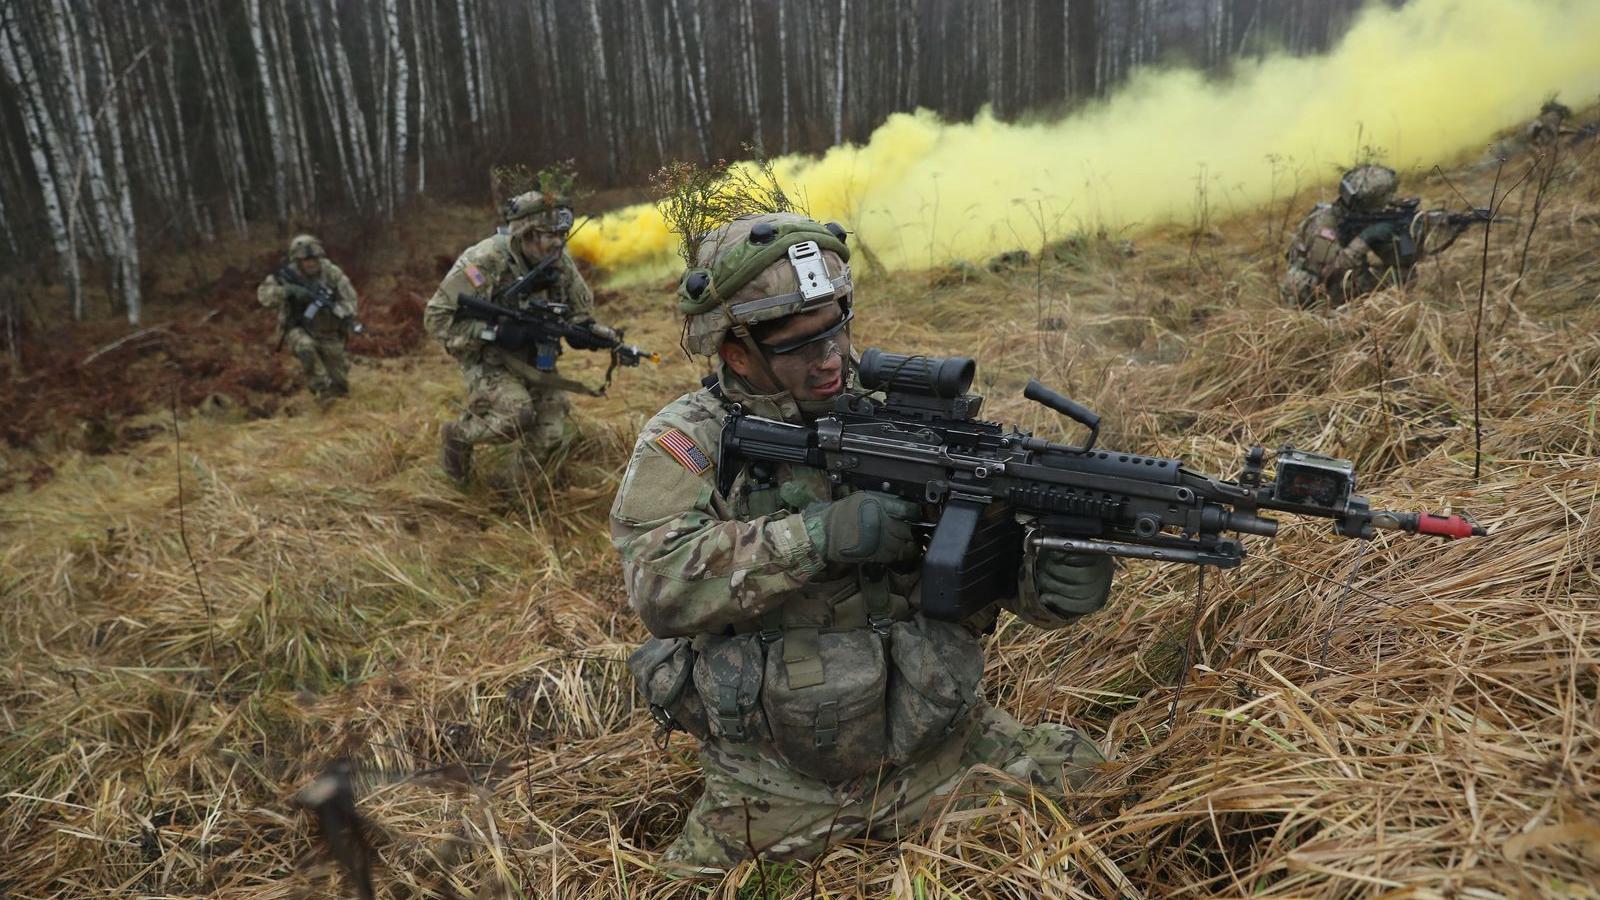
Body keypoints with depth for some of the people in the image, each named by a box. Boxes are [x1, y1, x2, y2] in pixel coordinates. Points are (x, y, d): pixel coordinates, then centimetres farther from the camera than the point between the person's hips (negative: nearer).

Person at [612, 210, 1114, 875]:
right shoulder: (686, 442, -9)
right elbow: (658, 583, -23)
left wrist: (1056, 577, -25)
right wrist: (815, 535, -31)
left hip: (938, 744, 3)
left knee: (1087, 783, -4)